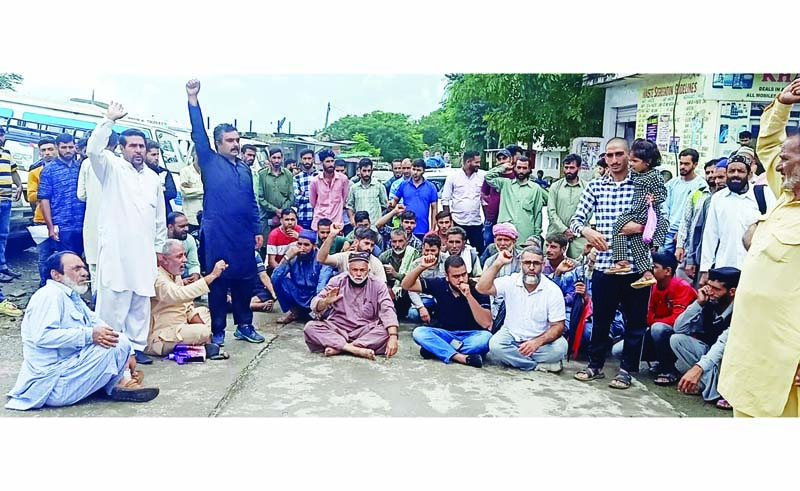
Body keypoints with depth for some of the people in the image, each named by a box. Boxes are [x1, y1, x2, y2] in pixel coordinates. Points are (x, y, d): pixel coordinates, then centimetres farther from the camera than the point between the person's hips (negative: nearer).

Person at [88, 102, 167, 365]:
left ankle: (136, 345, 16)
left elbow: (160, 216, 19)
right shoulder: (112, 168, 5)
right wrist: (109, 120, -16)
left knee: (141, 301, 7)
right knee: (113, 299, -6)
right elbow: (94, 149, -18)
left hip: (144, 251, 5)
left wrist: (159, 246, 16)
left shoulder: (153, 177, 18)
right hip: (116, 248, -4)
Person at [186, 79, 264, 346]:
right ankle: (217, 331, 12)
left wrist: (257, 230, 13)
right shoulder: (210, 162, 2)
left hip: (244, 235, 5)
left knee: (244, 280, 10)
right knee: (218, 282, 2)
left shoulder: (245, 168, 15)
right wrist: (193, 99, -16)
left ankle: (244, 326, 23)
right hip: (218, 234, -4)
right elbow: (198, 134, -9)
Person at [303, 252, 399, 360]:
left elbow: (388, 311, -15)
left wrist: (393, 337, -32)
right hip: (337, 328, 1)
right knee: (310, 327, -24)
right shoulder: (337, 281, 1)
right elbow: (315, 306, -1)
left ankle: (338, 348, -28)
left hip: (366, 331, -1)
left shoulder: (378, 285, -3)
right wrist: (326, 302, -26)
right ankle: (355, 349, -31)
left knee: (385, 332, -31)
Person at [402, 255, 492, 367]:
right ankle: (461, 357, -36)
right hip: (446, 334, 2)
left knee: (486, 337, -35)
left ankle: (435, 349, -27)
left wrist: (469, 296, -28)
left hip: (471, 336, -2)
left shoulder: (477, 289, -12)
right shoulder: (439, 285, -4)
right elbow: (407, 285, -1)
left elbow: (486, 323, -20)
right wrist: (421, 267, -19)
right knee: (418, 332, -24)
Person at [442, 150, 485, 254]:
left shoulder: (482, 175, 4)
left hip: (476, 222, 2)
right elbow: (445, 200, 1)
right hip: (457, 222, -2)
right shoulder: (453, 176, -1)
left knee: (480, 252, 4)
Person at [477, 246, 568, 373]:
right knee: (495, 345, -30)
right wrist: (499, 263, -22)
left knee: (560, 347, -30)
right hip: (511, 336, 1)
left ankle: (514, 358, -15)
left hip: (540, 339, -1)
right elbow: (482, 288, -20)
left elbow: (558, 327, -12)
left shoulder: (553, 290, -11)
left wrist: (537, 342, -31)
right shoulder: (511, 282, -7)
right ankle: (541, 364, -16)